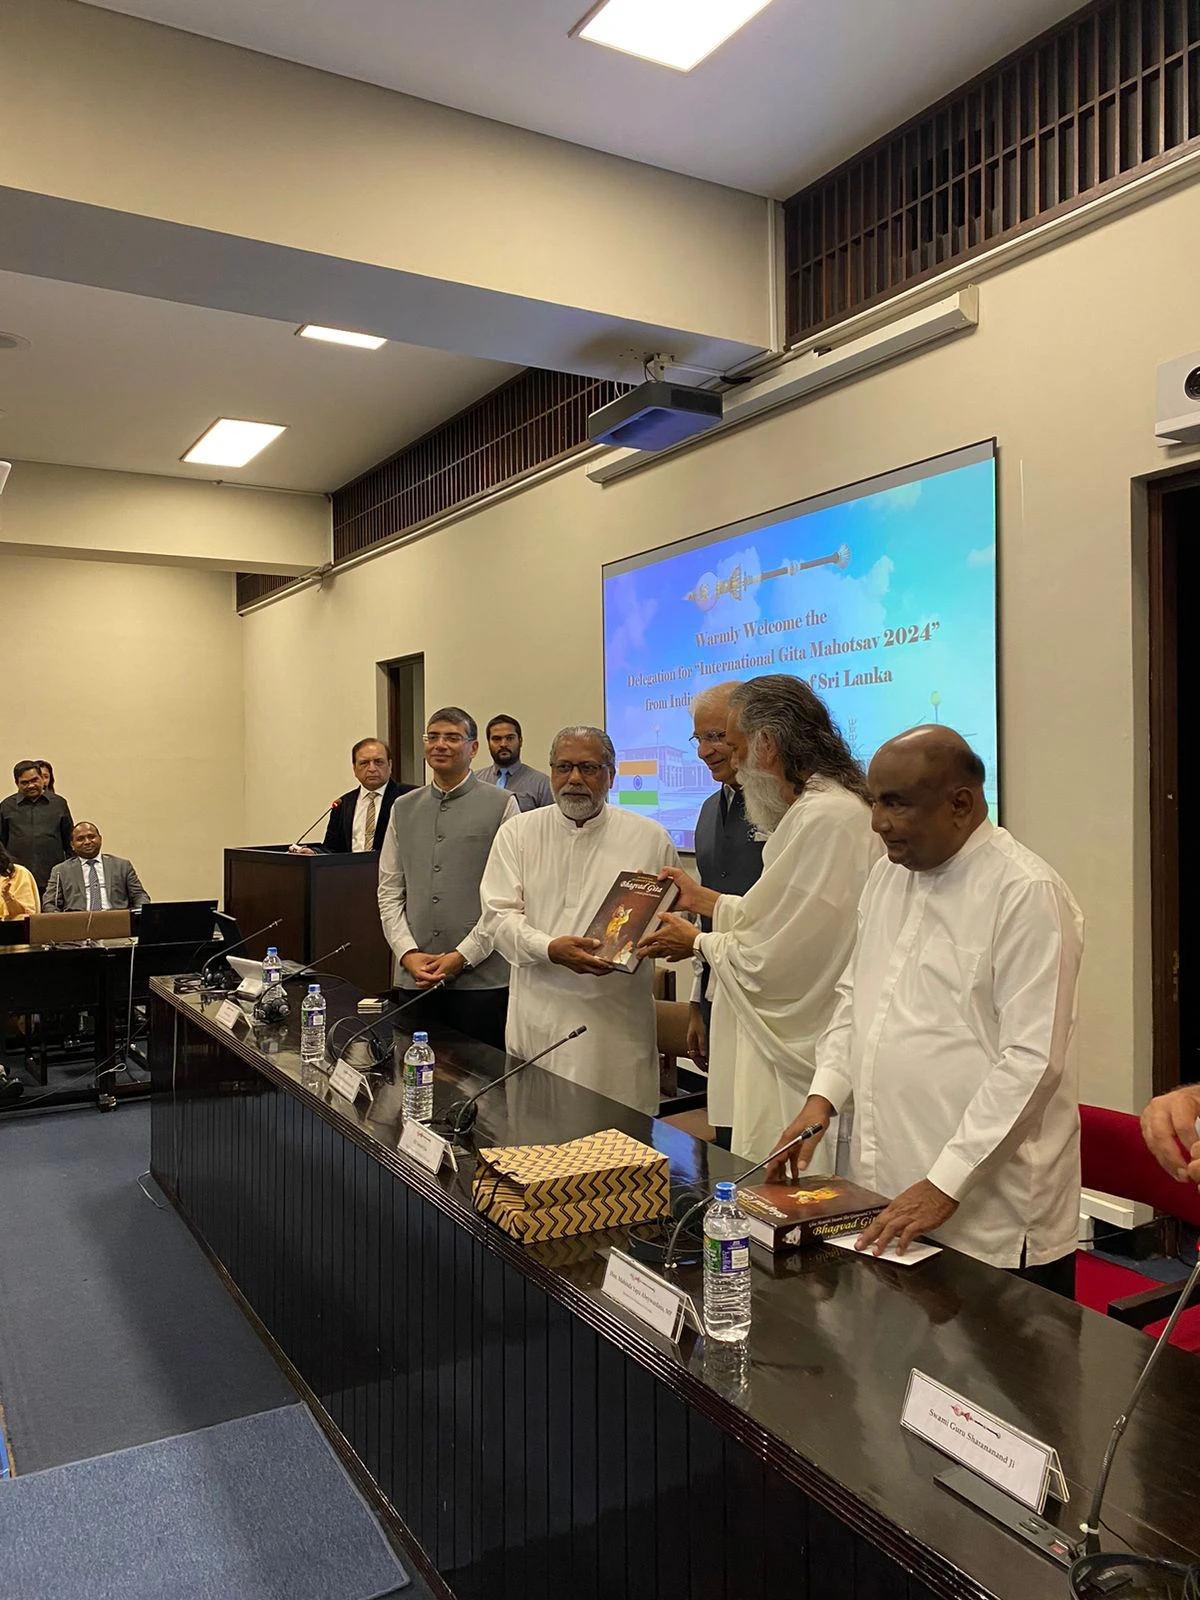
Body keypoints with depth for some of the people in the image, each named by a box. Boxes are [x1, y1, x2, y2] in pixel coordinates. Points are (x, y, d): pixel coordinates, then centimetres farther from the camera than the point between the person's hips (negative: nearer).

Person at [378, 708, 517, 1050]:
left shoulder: (502, 806, -1)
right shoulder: (403, 808, 12)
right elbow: (389, 891, 10)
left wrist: (463, 956, -11)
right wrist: (408, 953, -3)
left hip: (482, 979, -4)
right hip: (414, 979, 4)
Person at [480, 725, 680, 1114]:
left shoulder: (649, 837, 5)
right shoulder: (518, 834, 7)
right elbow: (501, 915, 0)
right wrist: (549, 948, -17)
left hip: (617, 1021, -1)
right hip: (539, 1020, 1)